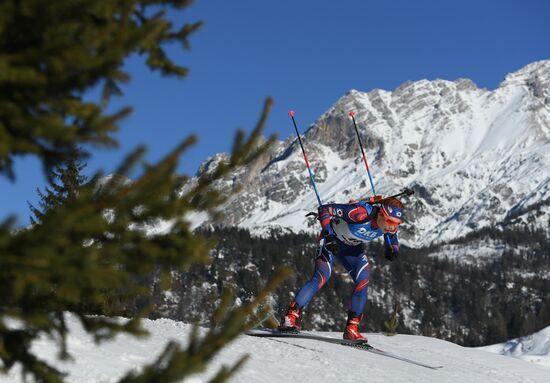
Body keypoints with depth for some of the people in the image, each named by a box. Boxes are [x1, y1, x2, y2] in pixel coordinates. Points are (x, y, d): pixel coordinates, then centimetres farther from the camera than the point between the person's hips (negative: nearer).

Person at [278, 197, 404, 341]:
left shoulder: (390, 226, -19)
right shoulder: (361, 213, -37)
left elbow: (393, 242, 4)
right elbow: (324, 209, -30)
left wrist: (392, 252, -21)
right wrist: (329, 236, -40)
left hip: (352, 247, 6)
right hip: (331, 241, -6)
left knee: (363, 282, -13)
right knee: (322, 277, -23)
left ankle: (351, 328, -4)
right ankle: (290, 318, -17)